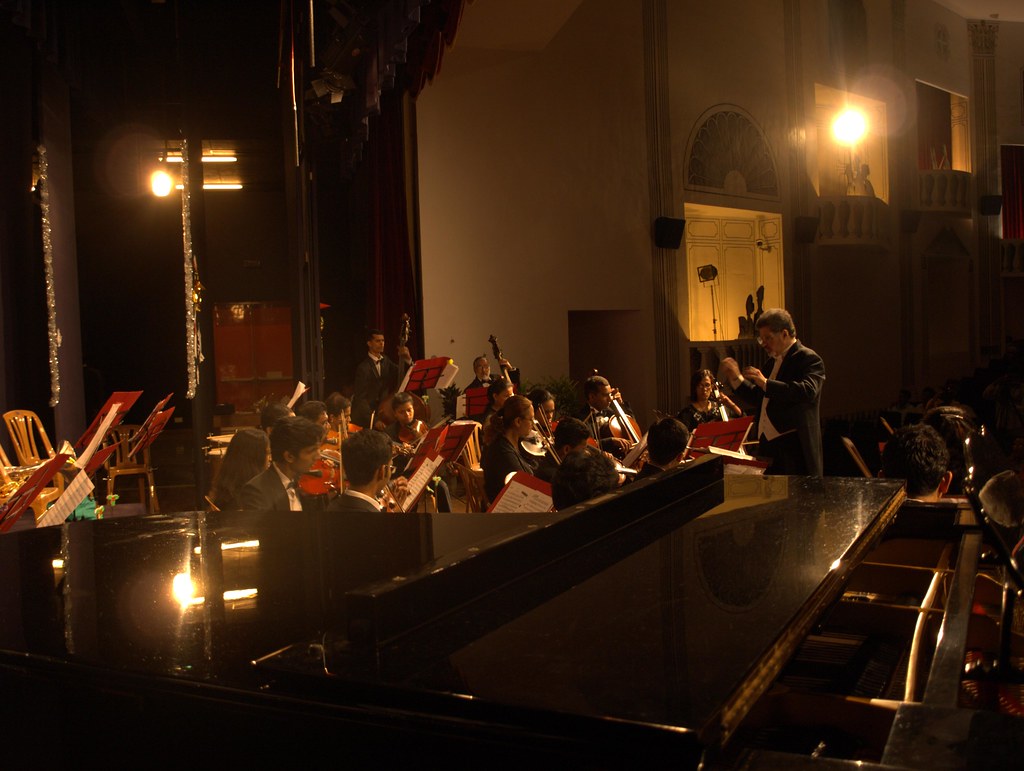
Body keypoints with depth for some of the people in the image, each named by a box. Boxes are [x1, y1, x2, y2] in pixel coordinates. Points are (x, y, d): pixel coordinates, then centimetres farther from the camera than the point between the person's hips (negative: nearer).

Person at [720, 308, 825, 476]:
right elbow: (757, 400, 25)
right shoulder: (771, 363, 19)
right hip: (768, 446, 8)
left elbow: (808, 391, -25)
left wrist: (765, 383, -28)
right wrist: (736, 379, 11)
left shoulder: (809, 359, -7)